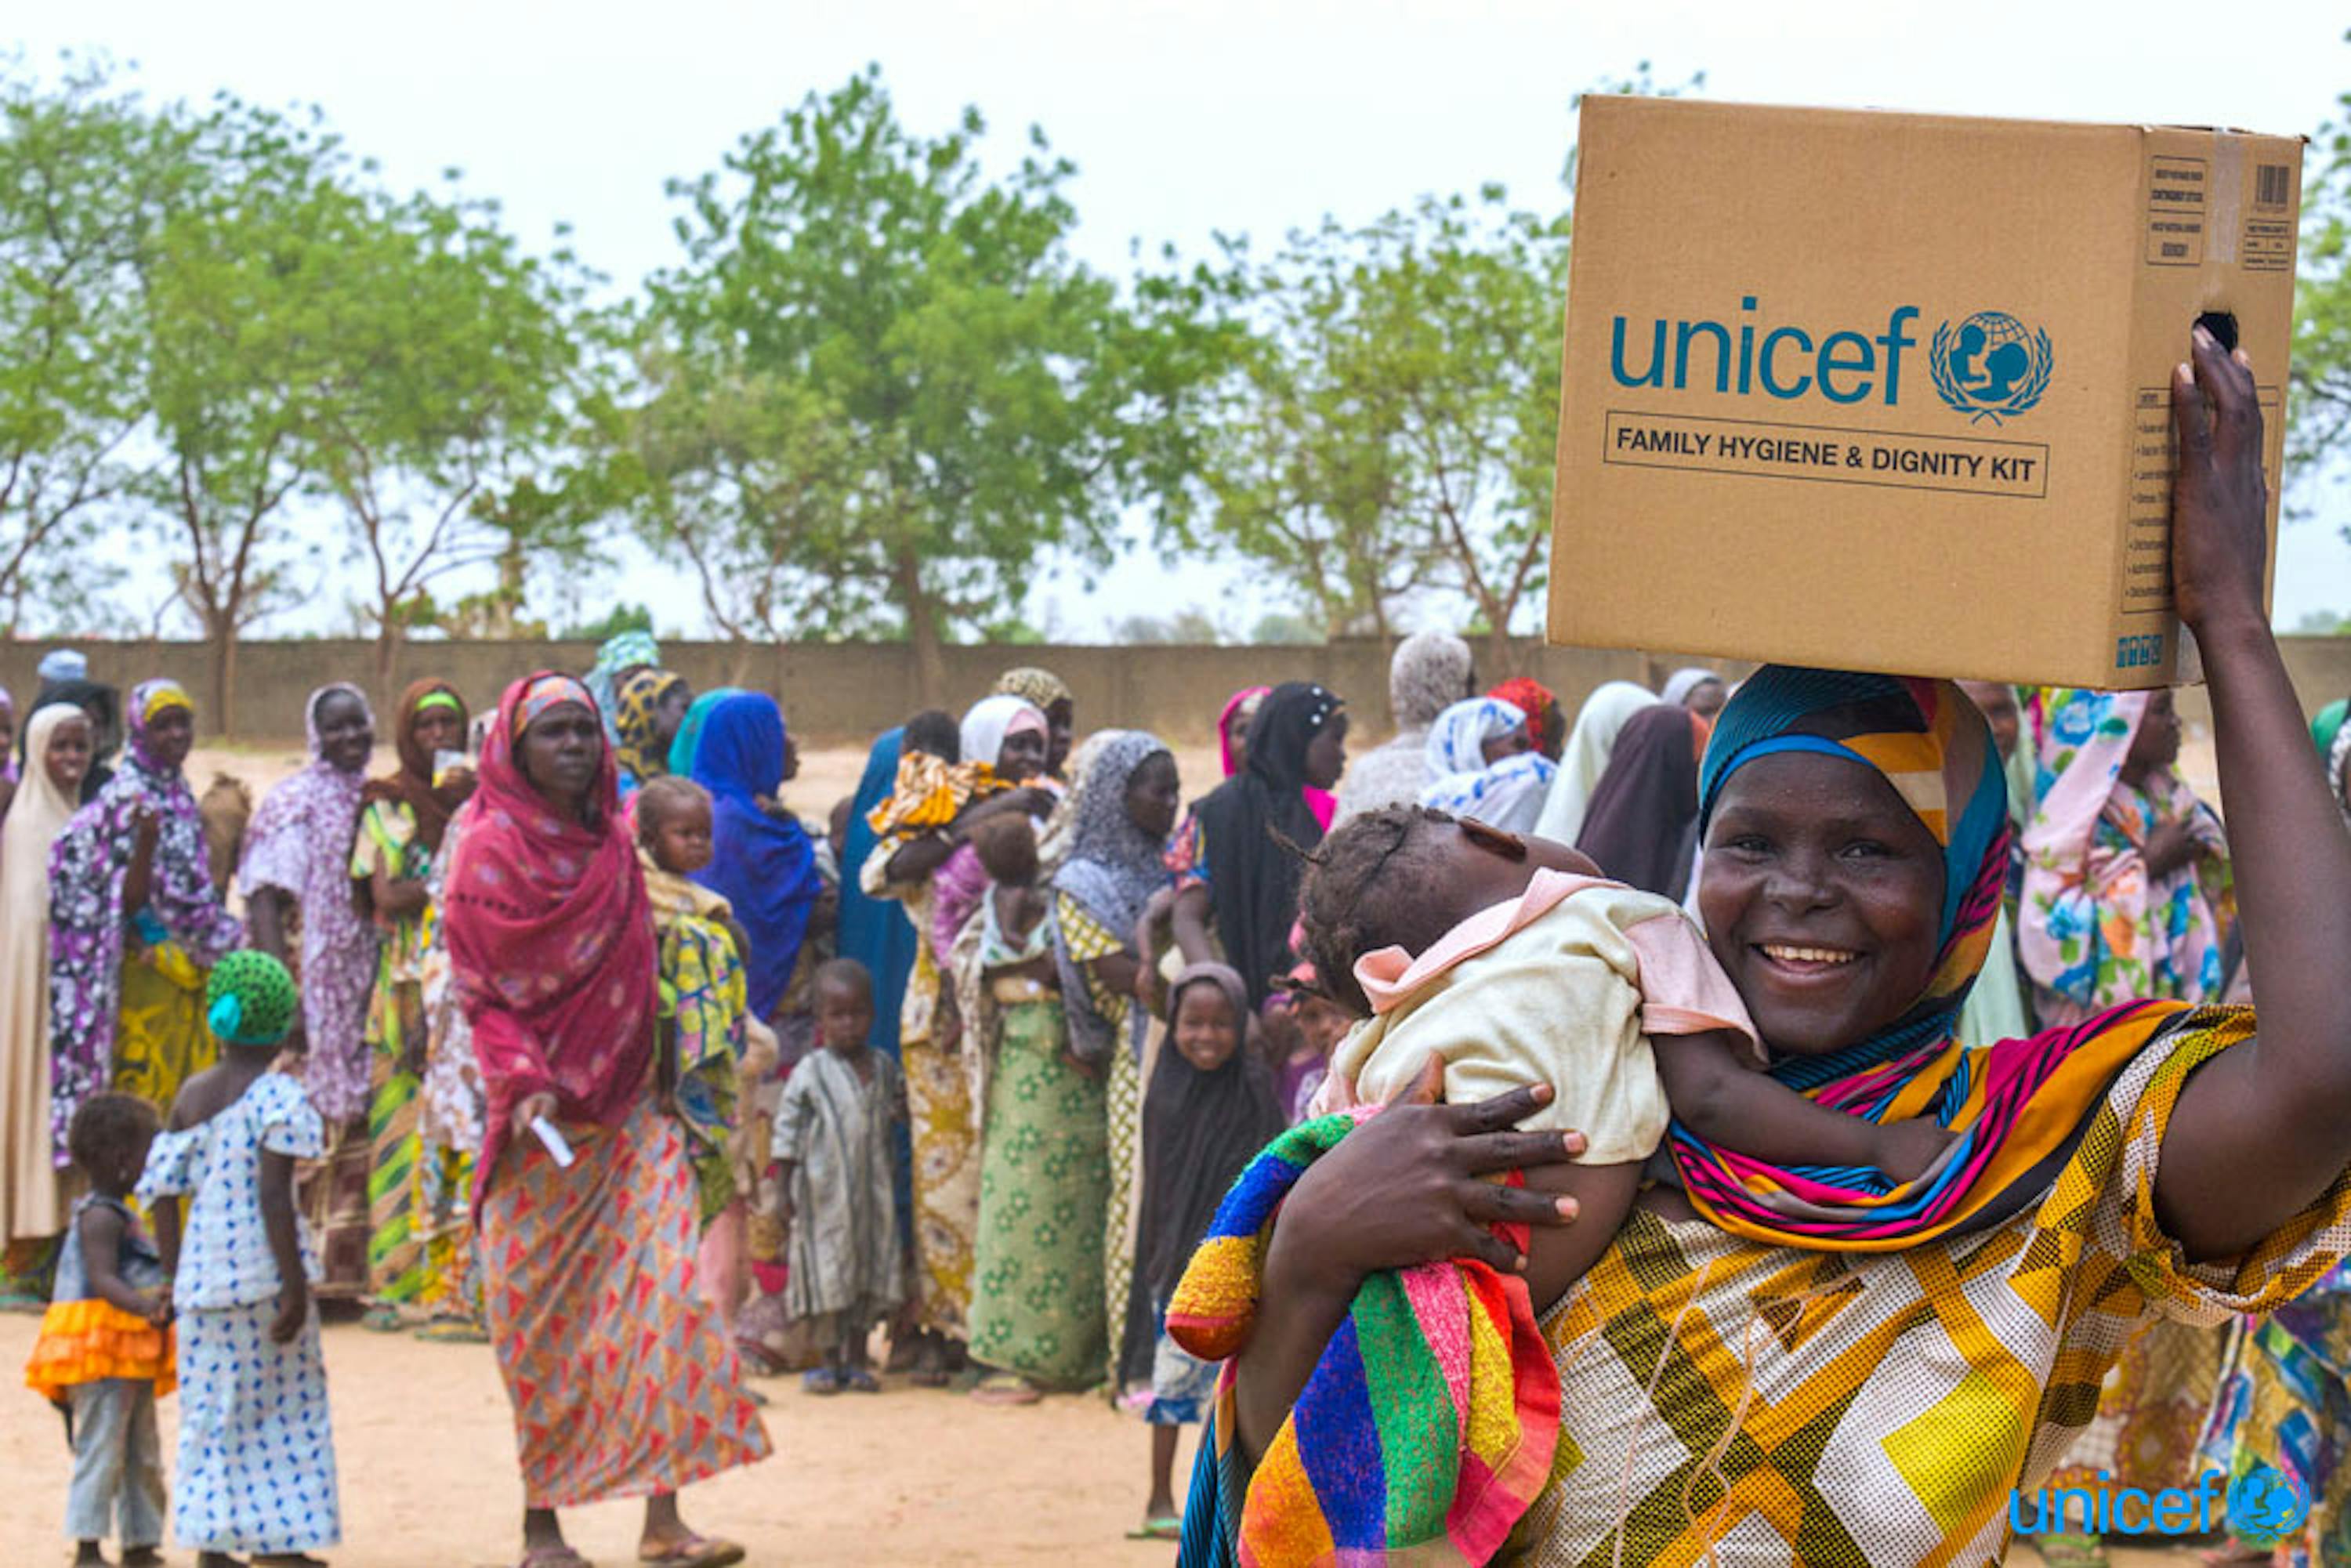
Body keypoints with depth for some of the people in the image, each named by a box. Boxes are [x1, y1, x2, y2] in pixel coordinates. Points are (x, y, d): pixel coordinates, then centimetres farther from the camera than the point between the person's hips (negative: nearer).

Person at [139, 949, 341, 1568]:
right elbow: (273, 1197, -17)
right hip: (260, 1266, -5)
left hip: (202, 1268, 5)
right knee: (284, 1402, 5)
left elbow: (160, 1192, 8)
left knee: (210, 1407, 9)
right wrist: (296, 1285, -16)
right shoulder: (277, 1097, -9)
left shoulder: (191, 1096, 9)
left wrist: (174, 1277, 15)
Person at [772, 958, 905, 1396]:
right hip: (824, 1192, -4)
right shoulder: (810, 1074, -7)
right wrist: (783, 1191, -6)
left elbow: (894, 1106, 21)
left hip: (873, 1191, 4)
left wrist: (902, 1110, -5)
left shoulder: (882, 1068, 5)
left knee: (871, 1272, 6)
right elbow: (788, 1130, -4)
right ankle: (831, 1360, 9)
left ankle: (856, 1359, 16)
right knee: (829, 1273, 0)